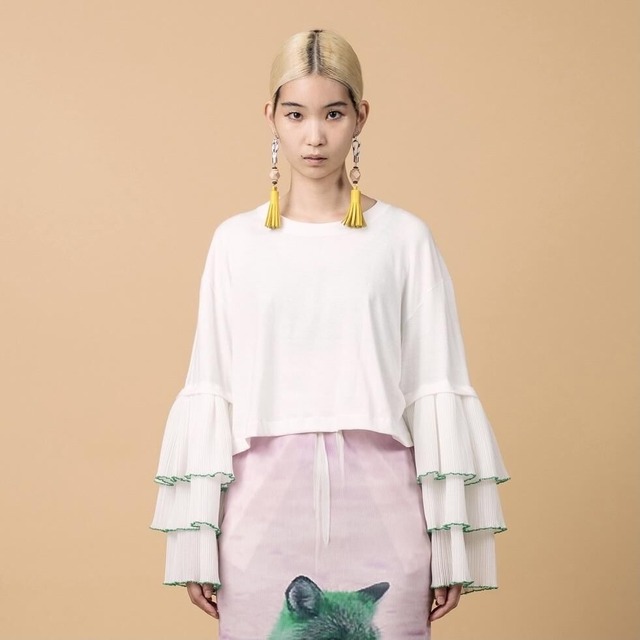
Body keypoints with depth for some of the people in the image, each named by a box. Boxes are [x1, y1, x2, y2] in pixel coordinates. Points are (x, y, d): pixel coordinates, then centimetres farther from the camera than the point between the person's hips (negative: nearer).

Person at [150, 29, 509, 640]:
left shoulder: (404, 238, 2)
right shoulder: (236, 241, 6)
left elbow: (436, 392, 2)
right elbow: (210, 394, 5)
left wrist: (451, 543, 1)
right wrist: (196, 541, 3)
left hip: (377, 499, -1)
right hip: (265, 501, 1)